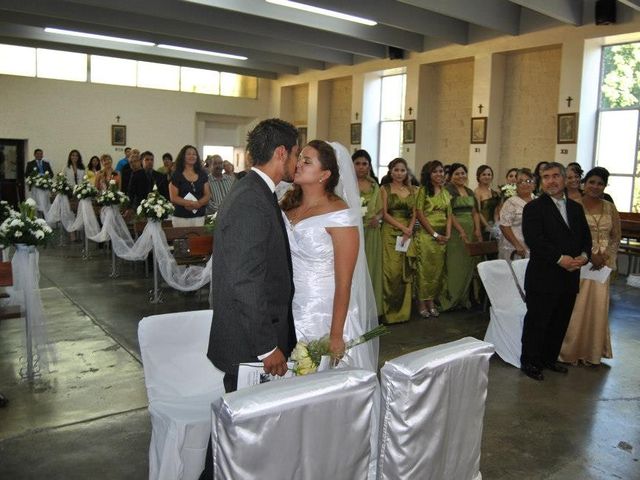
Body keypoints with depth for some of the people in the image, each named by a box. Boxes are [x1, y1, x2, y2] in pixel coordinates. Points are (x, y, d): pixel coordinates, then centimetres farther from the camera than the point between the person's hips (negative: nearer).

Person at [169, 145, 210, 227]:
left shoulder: (202, 174, 10)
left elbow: (207, 195, 7)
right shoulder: (176, 175, 0)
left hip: (199, 216, 3)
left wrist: (199, 203, -13)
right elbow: (173, 198, -6)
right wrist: (190, 203, -17)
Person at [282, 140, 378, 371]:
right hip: (287, 312, 5)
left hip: (323, 315, -5)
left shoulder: (339, 214, -15)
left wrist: (336, 335, -14)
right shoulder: (287, 204, 2)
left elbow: (344, 283, -14)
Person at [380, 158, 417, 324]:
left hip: (408, 233, 4)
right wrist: (402, 227, -12)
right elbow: (384, 213, -5)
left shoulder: (412, 190, 13)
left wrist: (409, 230, -8)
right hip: (390, 232, -3)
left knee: (406, 271, 4)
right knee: (392, 271, -6)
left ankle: (403, 309, 14)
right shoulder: (385, 189, 2)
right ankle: (390, 310, 3)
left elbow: (414, 214, 8)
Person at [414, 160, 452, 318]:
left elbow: (449, 215, 13)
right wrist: (435, 234, -12)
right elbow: (419, 214, -10)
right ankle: (421, 303, 8)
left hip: (442, 238, 6)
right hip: (426, 235, -5)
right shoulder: (423, 190, -4)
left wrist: (447, 234, -3)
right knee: (424, 268, -1)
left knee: (437, 269, 8)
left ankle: (431, 301, 18)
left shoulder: (446, 193, 13)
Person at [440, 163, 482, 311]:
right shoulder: (448, 190, -4)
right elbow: (449, 213, -13)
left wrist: (477, 230, 0)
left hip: (471, 232, 7)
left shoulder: (470, 192, 17)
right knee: (455, 265, -5)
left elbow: (475, 213, 15)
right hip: (455, 231, -6)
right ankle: (451, 298, 4)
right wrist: (461, 231, -19)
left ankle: (464, 297, 16)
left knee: (468, 264, 7)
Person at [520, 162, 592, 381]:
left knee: (560, 322, 14)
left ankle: (549, 358, 30)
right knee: (537, 321, 2)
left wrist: (583, 255, -7)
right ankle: (530, 362, 15)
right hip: (543, 278, -6)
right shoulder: (534, 208, -7)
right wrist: (560, 259, -22)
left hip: (570, 277, 6)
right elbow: (534, 240, -17)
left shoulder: (576, 208, 14)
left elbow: (586, 236, 14)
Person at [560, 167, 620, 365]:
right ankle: (571, 349, 14)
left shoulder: (610, 208, 8)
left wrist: (605, 256, -7)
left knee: (597, 306, 9)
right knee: (575, 306, 1)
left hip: (603, 264, 4)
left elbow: (616, 237, 9)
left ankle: (592, 351, 23)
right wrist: (589, 255, -17)